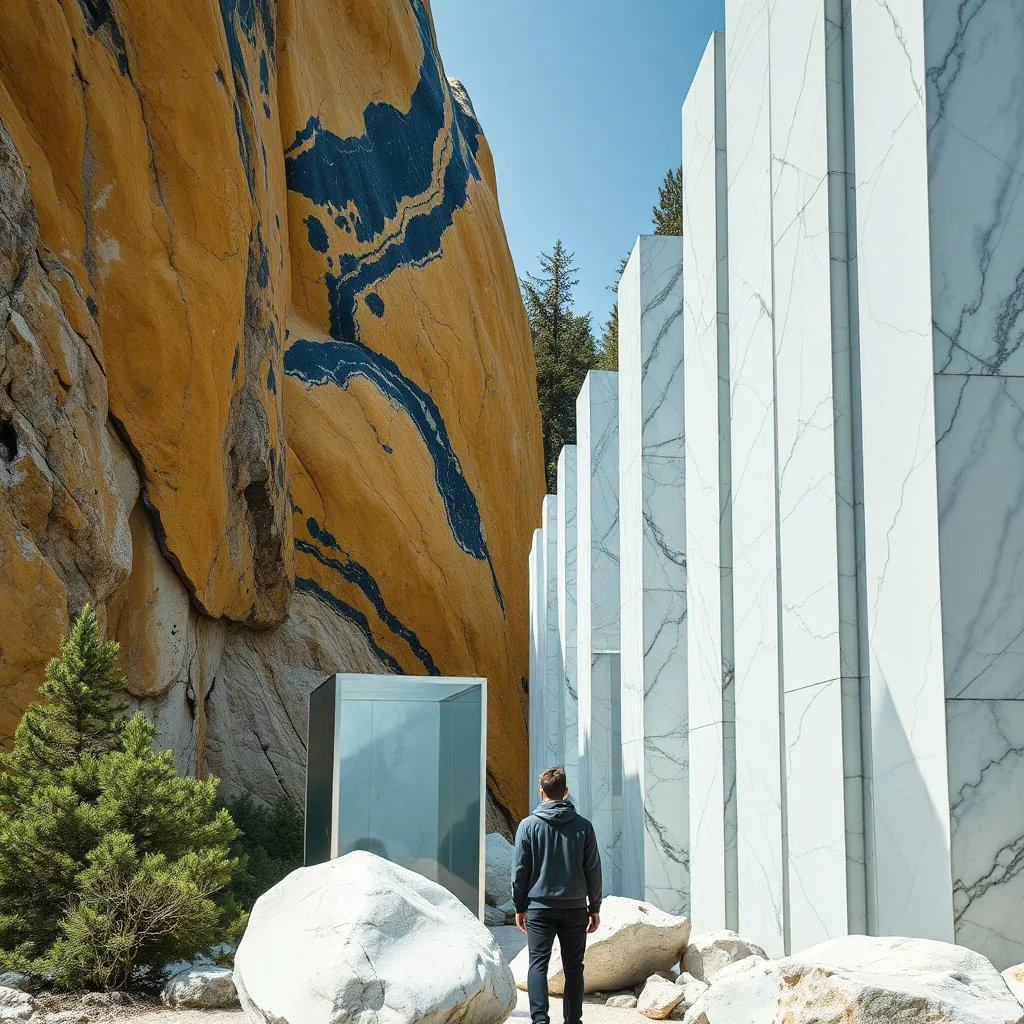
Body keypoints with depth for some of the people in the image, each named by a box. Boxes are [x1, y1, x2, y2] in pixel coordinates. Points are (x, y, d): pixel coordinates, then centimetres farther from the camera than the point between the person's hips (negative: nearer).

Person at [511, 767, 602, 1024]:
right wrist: (595, 908, 12)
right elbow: (593, 870, 4)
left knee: (538, 963, 0)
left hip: (539, 906, -1)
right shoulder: (583, 826, 1)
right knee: (573, 966, 9)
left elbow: (520, 870, -1)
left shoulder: (528, 825, -2)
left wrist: (520, 907, 8)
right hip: (575, 907, 1)